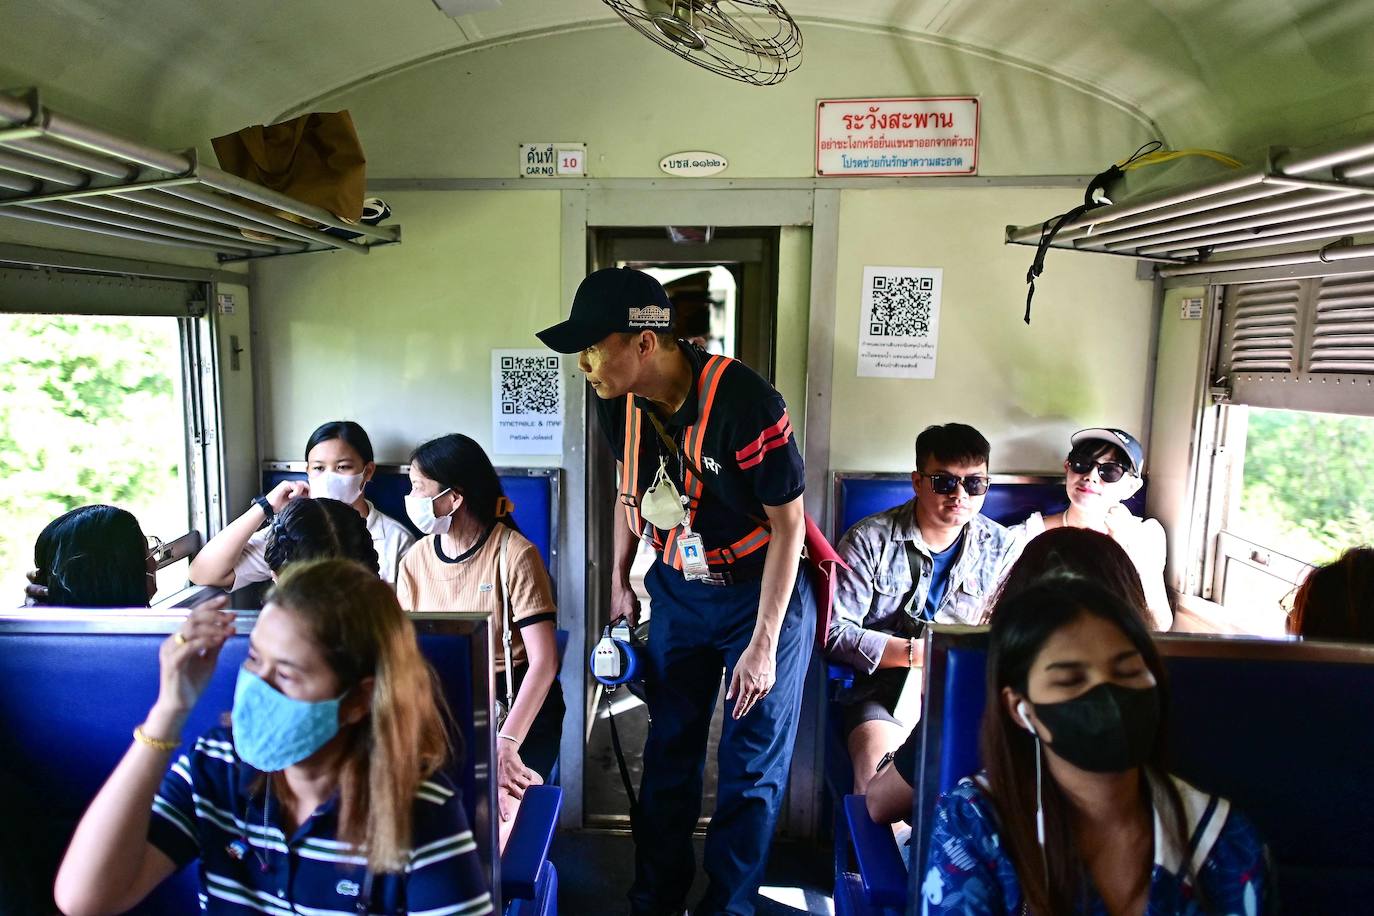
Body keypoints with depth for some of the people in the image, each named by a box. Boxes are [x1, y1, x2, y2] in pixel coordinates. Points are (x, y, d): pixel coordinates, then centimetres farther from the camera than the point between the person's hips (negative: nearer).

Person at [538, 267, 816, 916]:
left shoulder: (746, 402, -30)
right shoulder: (618, 401, -12)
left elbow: (787, 525, -21)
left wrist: (763, 643, -18)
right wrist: (619, 578, 10)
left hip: (761, 590, -5)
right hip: (677, 588, 5)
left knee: (752, 766, 6)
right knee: (669, 750, 15)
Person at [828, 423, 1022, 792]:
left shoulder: (1002, 549, 6)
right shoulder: (868, 540, -4)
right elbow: (836, 631, -8)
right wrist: (913, 653, -16)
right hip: (882, 687, -2)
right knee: (880, 761, -30)